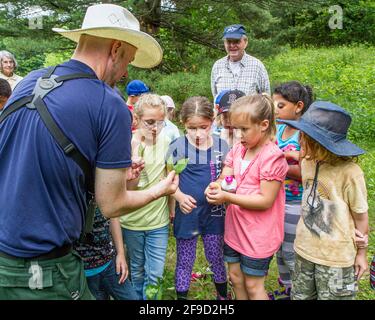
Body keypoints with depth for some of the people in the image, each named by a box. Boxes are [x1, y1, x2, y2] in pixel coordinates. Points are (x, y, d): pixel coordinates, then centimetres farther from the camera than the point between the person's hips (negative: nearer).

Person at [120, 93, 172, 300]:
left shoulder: (166, 142, -5)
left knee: (155, 274, 6)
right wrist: (136, 150, -31)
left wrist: (171, 208, 9)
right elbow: (130, 186, -19)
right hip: (132, 220, -1)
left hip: (159, 220, 1)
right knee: (136, 271, 19)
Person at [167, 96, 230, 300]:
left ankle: (222, 295, 43)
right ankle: (181, 296, 35)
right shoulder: (177, 147, -11)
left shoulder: (221, 146, -4)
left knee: (216, 258, 19)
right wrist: (180, 197, -24)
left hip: (214, 212, 2)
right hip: (187, 213, -2)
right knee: (185, 261, 14)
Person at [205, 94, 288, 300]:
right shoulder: (237, 150, 1)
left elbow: (265, 201, -24)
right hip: (234, 228, 7)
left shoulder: (272, 157, -21)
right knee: (235, 278, 21)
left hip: (258, 235, -7)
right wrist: (215, 187, -23)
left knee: (253, 286, 10)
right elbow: (224, 179, 1)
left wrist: (227, 197, -29)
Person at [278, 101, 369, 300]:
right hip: (305, 249, 6)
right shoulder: (306, 163, -5)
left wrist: (361, 253, -1)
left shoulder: (349, 172, -21)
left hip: (336, 257, -5)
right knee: (300, 296, 21)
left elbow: (361, 217, -10)